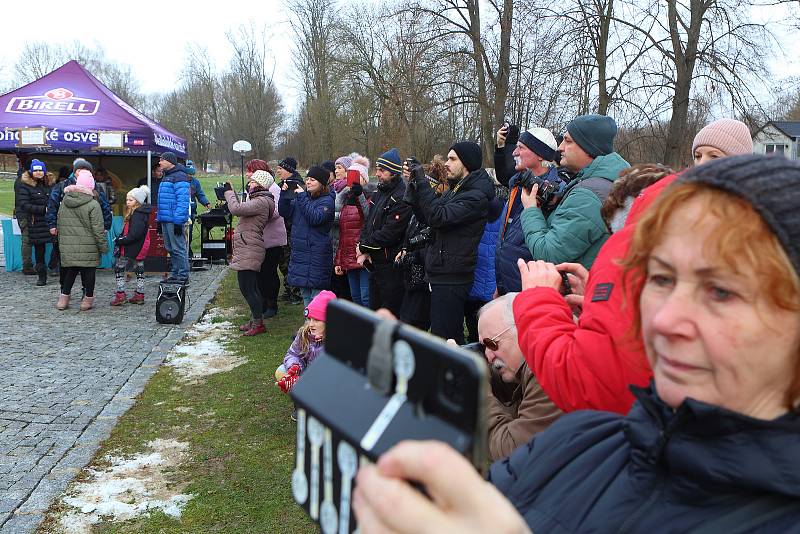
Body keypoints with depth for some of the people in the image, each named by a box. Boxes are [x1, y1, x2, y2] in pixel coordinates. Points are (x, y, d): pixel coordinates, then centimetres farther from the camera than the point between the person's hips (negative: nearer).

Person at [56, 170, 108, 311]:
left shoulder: (64, 202, 7)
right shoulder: (93, 205, -12)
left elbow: (59, 224, 15)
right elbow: (98, 229, -13)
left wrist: (61, 241, 25)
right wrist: (104, 246, -5)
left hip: (68, 247, 5)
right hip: (88, 247, -5)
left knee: (70, 271, 17)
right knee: (88, 272, 6)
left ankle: (64, 298, 18)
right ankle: (88, 300, 12)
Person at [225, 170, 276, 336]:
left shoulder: (261, 201, -16)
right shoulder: (257, 200, 19)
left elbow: (236, 209, -25)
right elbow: (241, 211, 18)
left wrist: (229, 192, -12)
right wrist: (231, 193, 14)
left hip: (249, 252, -11)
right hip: (248, 250, 11)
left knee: (247, 288, -7)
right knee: (252, 287, 16)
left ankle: (258, 324, 1)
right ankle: (255, 320, 26)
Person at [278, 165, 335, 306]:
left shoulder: (327, 201, -8)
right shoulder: (303, 196, 12)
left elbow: (315, 218, -24)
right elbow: (285, 213, 7)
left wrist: (302, 197, -21)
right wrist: (285, 194, -7)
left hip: (317, 253, -7)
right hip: (299, 251, 7)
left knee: (316, 290, -4)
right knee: (304, 293, 16)